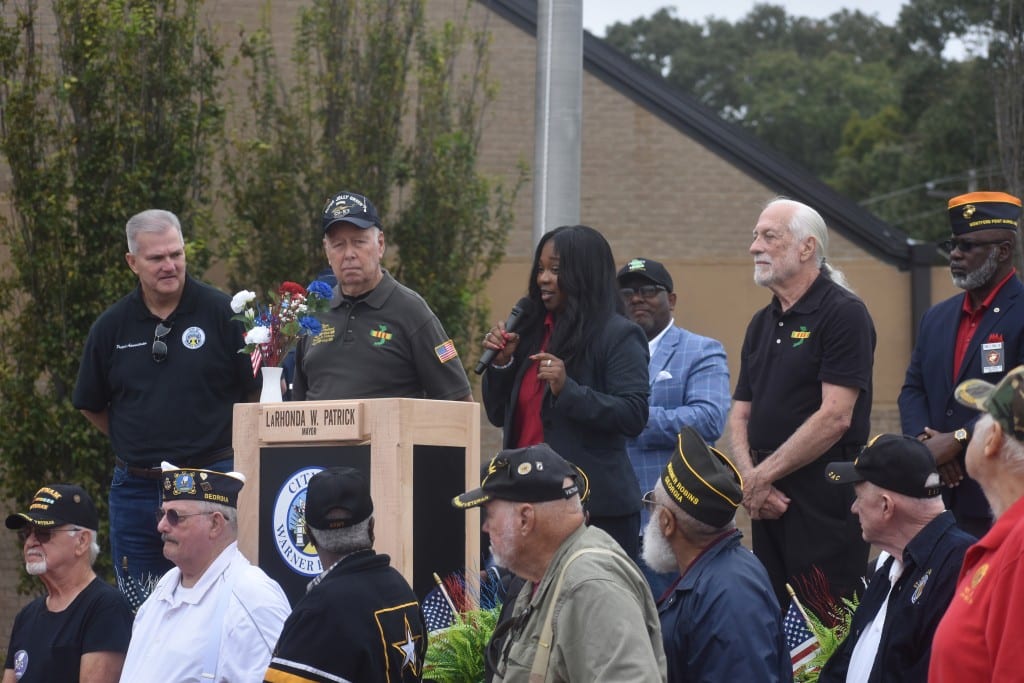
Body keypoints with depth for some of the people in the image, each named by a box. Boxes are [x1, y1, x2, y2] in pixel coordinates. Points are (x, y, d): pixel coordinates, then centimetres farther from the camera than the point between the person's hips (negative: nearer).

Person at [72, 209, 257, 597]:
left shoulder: (224, 314, -4)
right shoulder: (111, 327, 5)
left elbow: (258, 391, 0)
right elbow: (91, 405, 17)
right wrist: (135, 444, 11)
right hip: (136, 488, 3)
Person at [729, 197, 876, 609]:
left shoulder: (843, 313, -8)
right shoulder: (762, 323, 18)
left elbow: (835, 417, -16)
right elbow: (741, 414, 16)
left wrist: (763, 475, -11)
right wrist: (750, 478, -4)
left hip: (825, 499, -8)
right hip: (768, 501, 8)